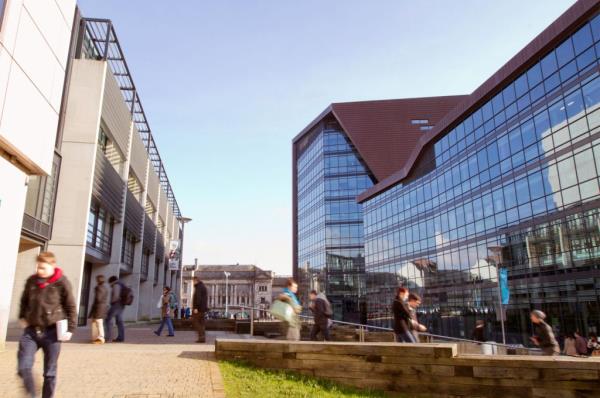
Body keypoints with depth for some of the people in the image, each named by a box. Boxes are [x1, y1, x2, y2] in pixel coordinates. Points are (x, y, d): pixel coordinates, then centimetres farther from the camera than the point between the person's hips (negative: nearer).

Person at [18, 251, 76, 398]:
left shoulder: (62, 283, -10)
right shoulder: (31, 281, 2)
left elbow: (71, 307, -5)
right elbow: (24, 300, 21)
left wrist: (70, 329, -7)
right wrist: (22, 317, 13)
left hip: (51, 332, -3)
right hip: (31, 331, 3)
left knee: (49, 373, 6)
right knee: (23, 367, -5)